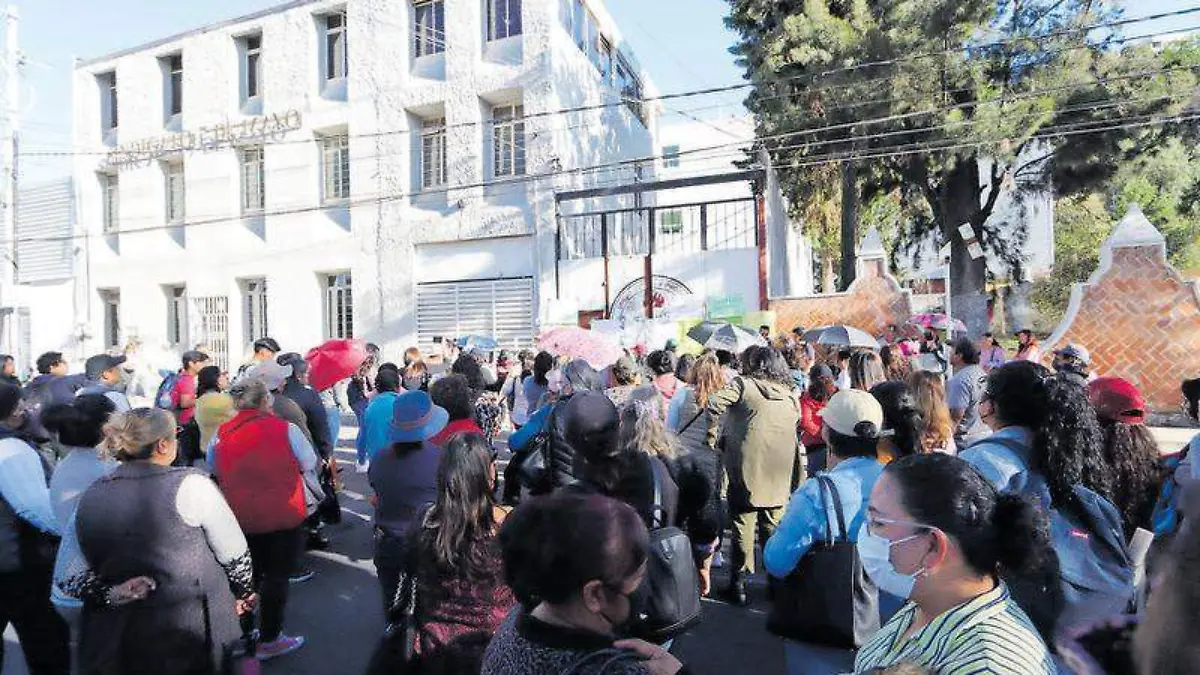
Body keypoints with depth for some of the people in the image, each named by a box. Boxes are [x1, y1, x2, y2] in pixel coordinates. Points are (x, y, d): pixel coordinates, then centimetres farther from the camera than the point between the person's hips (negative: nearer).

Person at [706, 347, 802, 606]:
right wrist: (799, 480, 20)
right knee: (773, 527, 16)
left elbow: (714, 405, -18)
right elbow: (796, 437, 14)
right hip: (780, 475, 4)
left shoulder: (743, 384, -3)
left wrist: (711, 436, -4)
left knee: (743, 525, 4)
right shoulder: (790, 393, 11)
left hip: (747, 469, -4)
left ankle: (739, 582, 10)